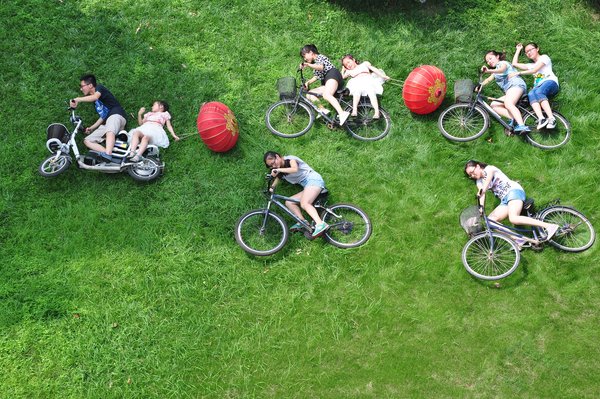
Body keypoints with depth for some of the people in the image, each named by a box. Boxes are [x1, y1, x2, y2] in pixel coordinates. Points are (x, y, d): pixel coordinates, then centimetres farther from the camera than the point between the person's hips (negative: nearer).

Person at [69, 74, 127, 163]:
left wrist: (77, 99, -26)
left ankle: (107, 155, -66)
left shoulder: (100, 88, 5)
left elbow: (95, 97, -19)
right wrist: (92, 128, 18)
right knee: (87, 140, -7)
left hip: (116, 115, -9)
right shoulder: (95, 102, 28)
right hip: (106, 123, 9)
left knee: (109, 132, -42)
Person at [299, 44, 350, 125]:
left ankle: (342, 113, -55)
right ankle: (323, 110, -23)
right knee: (309, 95, -2)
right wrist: (308, 83, 5)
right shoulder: (315, 63, 34)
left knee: (326, 94, -37)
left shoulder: (320, 57, 8)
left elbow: (321, 67, -14)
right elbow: (316, 77, 22)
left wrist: (308, 65, -28)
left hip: (332, 74, -10)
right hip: (326, 83, 10)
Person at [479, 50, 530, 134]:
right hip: (509, 91, 9)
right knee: (494, 105, -7)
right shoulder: (495, 72, 37)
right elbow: (488, 79, 20)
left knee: (508, 104, -33)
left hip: (516, 84, -9)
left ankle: (521, 126, -52)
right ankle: (513, 118, -28)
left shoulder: (503, 63, 13)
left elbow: (502, 69, -11)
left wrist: (489, 71, -29)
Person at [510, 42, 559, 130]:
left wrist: (519, 73, -2)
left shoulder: (544, 57, 16)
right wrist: (518, 50, 37)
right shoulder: (531, 65, 35)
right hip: (538, 86, 4)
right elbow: (514, 64, 33)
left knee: (538, 92, -39)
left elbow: (534, 70, 0)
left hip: (550, 82, -4)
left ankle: (551, 119, -52)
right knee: (531, 94, -35)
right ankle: (541, 119, -56)